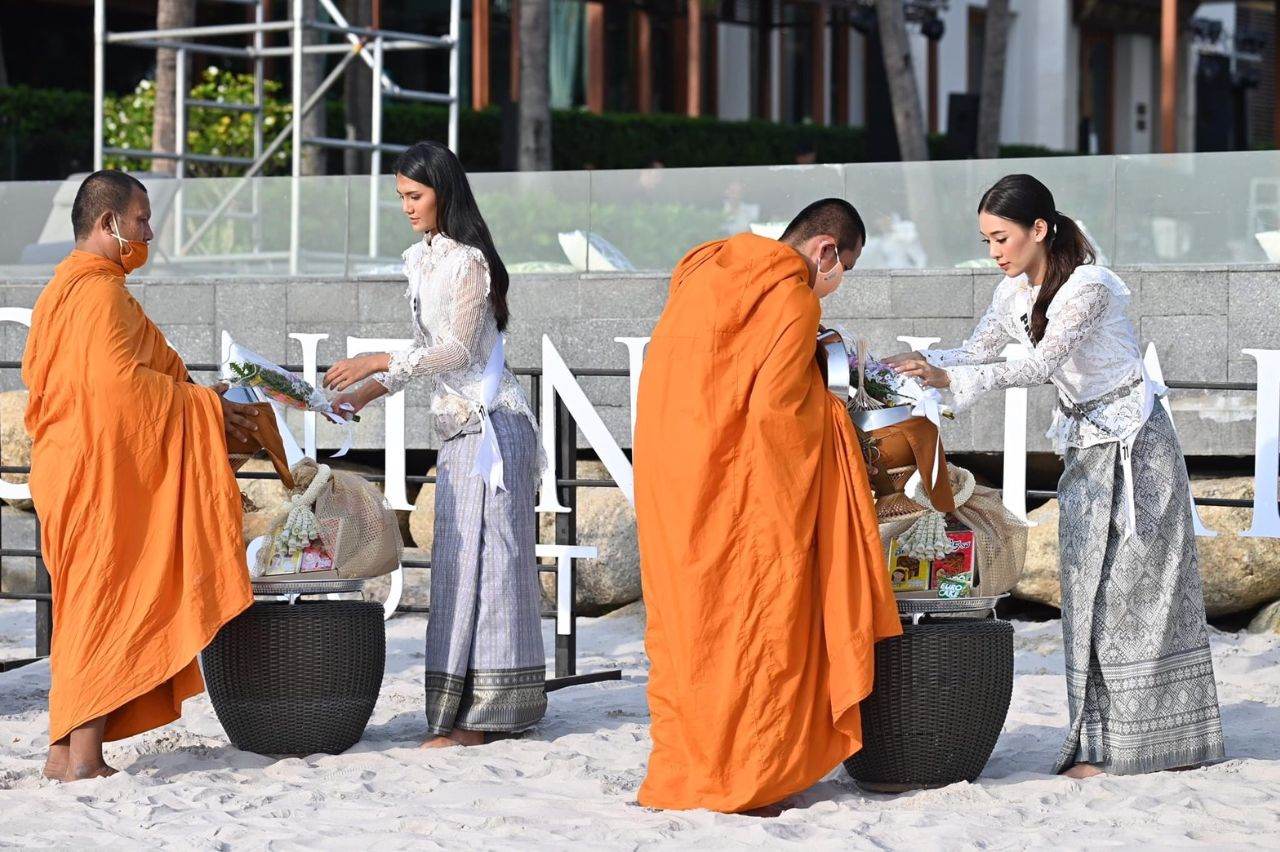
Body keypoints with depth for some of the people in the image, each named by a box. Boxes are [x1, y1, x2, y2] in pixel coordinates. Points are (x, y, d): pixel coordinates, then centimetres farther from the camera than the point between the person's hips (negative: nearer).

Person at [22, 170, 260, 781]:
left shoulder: (64, 288, 19)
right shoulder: (98, 290, -13)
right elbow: (116, 378, -23)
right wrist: (204, 405, -15)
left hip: (74, 469, 10)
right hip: (102, 472, -10)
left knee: (84, 607, 12)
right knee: (106, 603, -9)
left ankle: (65, 751, 13)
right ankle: (84, 756, -11)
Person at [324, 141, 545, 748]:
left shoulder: (467, 261, -10)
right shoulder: (423, 261, 16)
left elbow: (458, 350, -16)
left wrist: (380, 363, -18)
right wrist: (370, 391, 12)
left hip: (489, 425, -9)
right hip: (458, 427, 9)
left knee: (479, 558, -9)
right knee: (459, 563, 8)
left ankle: (472, 719, -8)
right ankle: (482, 712, 11)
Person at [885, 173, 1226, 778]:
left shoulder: (1089, 287, -21)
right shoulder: (1016, 291, 4)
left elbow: (1042, 364, -31)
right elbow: (977, 351, 8)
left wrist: (951, 378, -39)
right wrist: (922, 365, -12)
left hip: (1135, 447, -8)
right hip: (1084, 449, 8)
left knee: (1132, 589, -6)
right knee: (1089, 591, 5)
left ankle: (1156, 739, 0)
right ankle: (1101, 741, 8)